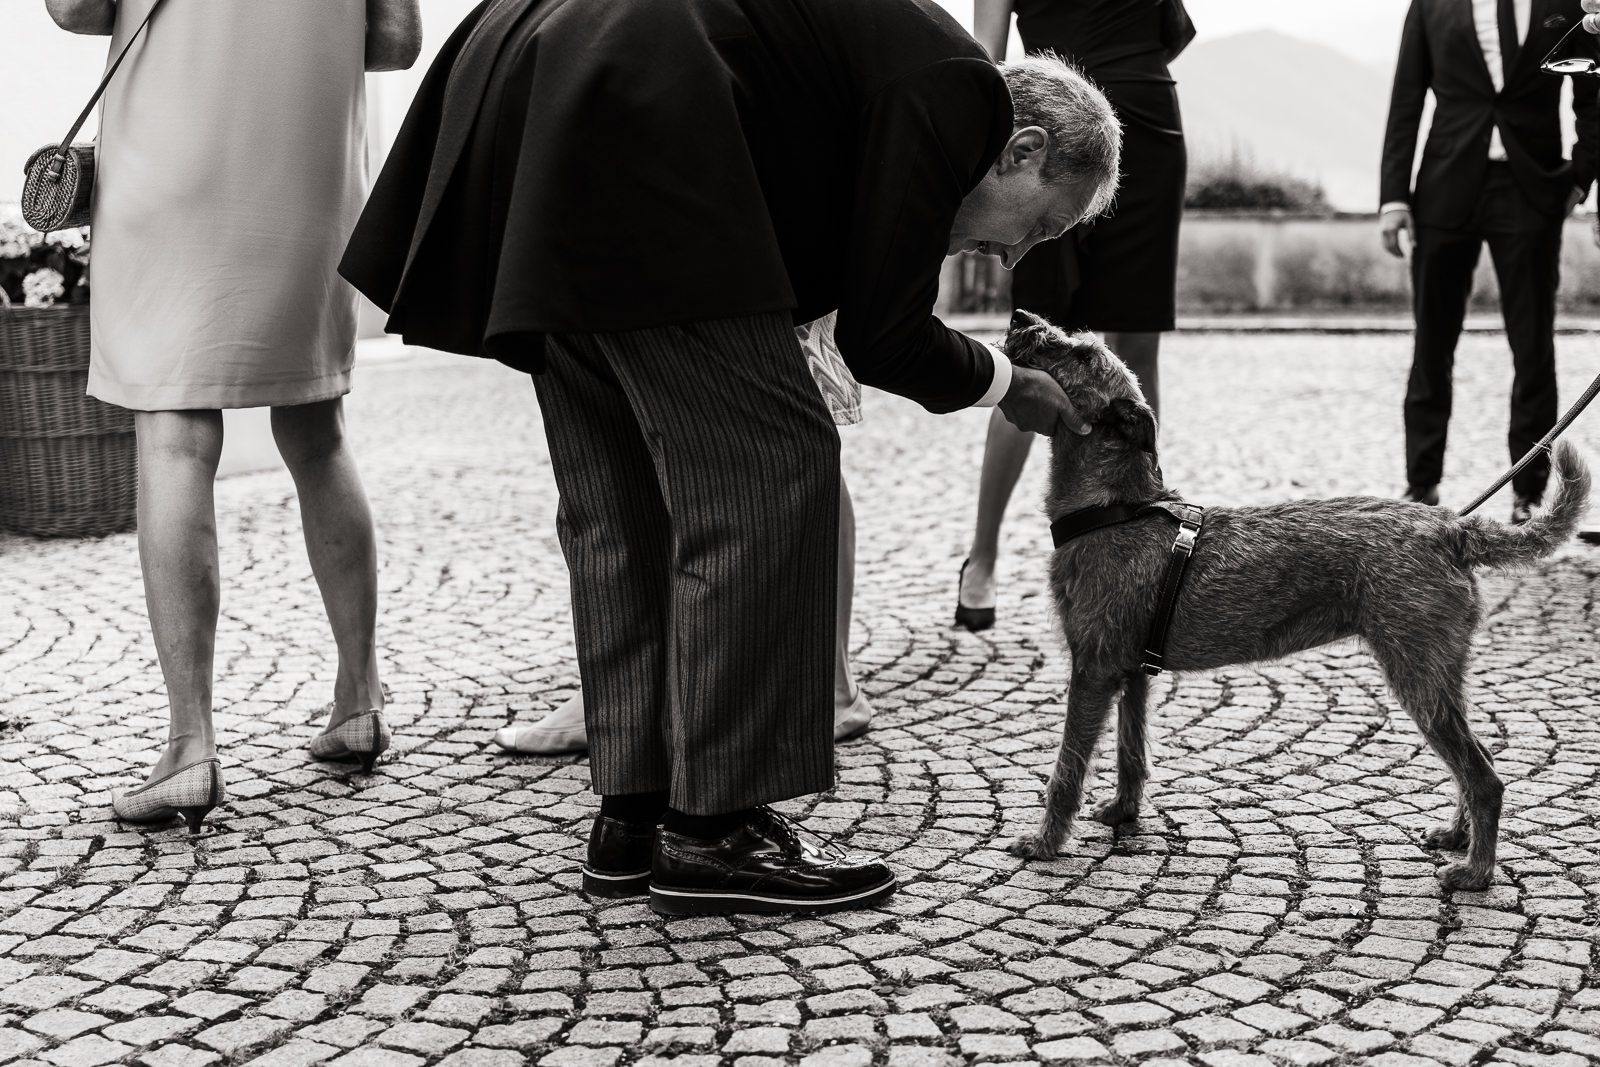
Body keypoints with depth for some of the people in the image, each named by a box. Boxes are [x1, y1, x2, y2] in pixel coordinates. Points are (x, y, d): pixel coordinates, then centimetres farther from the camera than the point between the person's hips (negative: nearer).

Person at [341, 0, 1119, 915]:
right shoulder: (956, 87, -2)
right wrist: (1009, 387, 13)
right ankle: (712, 832, -3)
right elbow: (883, 338, -2)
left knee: (624, 490, 11)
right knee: (767, 467, -6)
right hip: (629, 128, -11)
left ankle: (634, 812, 16)